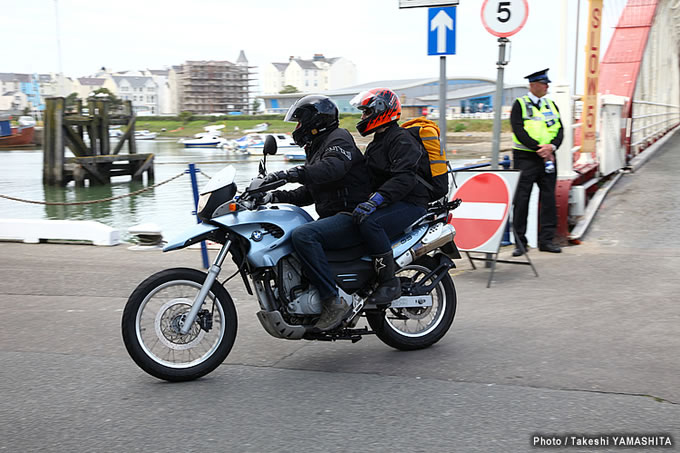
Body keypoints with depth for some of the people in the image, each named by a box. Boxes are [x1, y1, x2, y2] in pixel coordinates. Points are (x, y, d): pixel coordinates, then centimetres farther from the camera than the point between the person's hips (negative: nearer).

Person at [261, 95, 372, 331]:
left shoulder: (339, 139, -6)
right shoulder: (317, 148, 25)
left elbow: (332, 167, -30)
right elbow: (308, 193, 25)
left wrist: (290, 174, -39)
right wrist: (276, 196, 9)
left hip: (352, 216, -11)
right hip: (331, 218, 11)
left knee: (302, 235, -32)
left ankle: (333, 301, -31)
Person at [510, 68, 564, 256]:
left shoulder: (551, 105, 15)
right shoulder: (520, 104, -1)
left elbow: (560, 130, 8)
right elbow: (519, 131, -11)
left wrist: (551, 146, -11)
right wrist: (539, 148, -17)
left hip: (548, 157, 5)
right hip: (525, 158, -5)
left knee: (548, 198, 4)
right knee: (521, 199, -4)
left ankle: (546, 240, 12)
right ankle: (520, 242, 3)